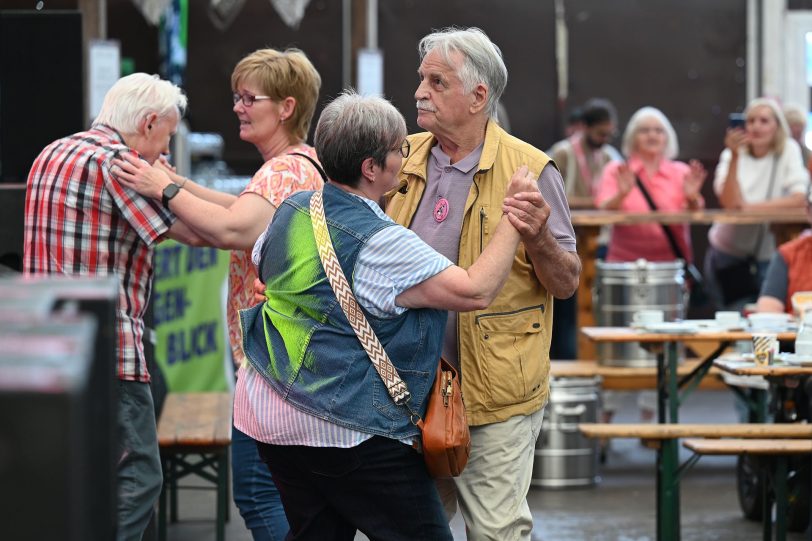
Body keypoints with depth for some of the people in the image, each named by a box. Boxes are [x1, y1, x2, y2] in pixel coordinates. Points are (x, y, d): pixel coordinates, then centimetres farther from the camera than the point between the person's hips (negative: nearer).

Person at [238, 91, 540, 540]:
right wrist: (510, 221, -12)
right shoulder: (381, 245, -20)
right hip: (345, 430, -8)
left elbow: (261, 264, 26)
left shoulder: (292, 210, 5)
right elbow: (475, 291, -20)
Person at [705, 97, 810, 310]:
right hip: (729, 256, 1)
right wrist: (734, 157, -23)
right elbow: (730, 203, -16)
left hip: (770, 258, -1)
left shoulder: (789, 150, -4)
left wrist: (750, 207, -19)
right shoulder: (730, 155, -1)